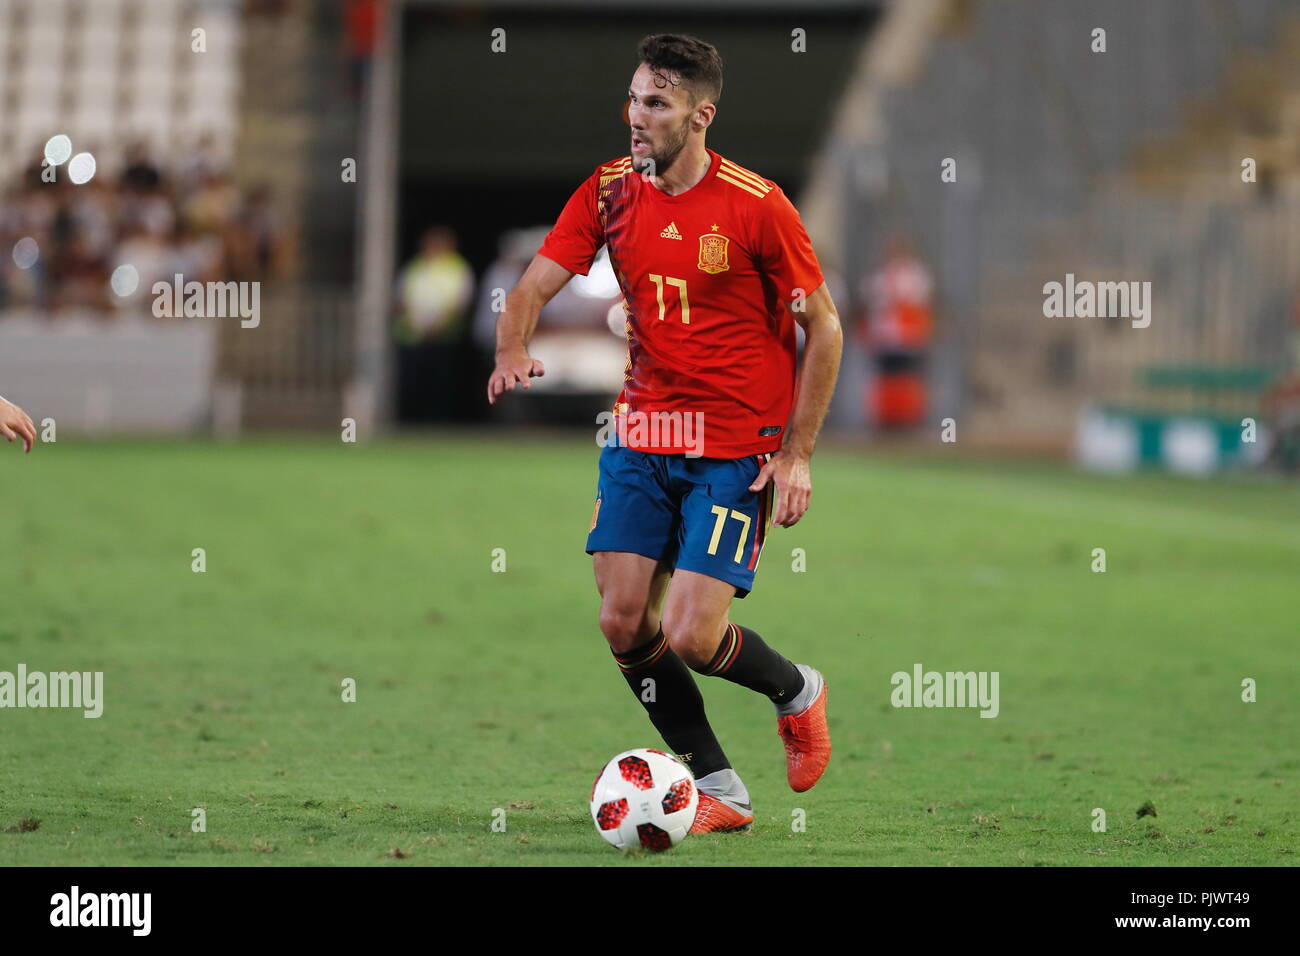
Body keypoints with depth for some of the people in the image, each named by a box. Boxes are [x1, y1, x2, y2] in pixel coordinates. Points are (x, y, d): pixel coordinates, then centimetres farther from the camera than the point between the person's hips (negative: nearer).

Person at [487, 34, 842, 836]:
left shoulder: (755, 205, -13)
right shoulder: (609, 191, 0)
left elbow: (824, 328, -6)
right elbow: (535, 285, -1)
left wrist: (797, 454, -10)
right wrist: (513, 351, -25)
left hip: (737, 451, -5)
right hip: (642, 433, 5)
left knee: (691, 635, -13)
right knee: (623, 621, -3)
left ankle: (797, 692, 21)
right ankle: (719, 790, 13)